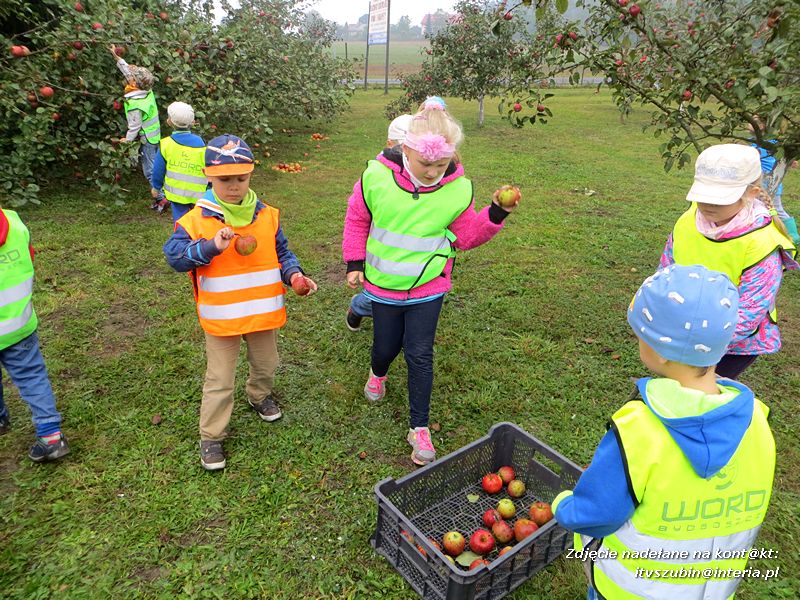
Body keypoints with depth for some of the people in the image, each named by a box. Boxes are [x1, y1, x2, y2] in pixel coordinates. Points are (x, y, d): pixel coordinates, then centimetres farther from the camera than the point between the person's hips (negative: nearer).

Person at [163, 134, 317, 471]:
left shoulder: (267, 215, -2)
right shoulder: (197, 219, -12)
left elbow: (281, 253, 5)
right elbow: (174, 256, -17)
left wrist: (294, 275, -14)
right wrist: (211, 247, -32)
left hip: (264, 313, 4)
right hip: (220, 318, -3)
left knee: (266, 365, 25)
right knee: (219, 381, 8)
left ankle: (260, 396, 56)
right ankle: (211, 437, 27)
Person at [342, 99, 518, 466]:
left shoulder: (458, 188, -12)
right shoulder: (376, 176, -15)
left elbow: (465, 236, 0)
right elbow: (357, 220, 1)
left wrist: (495, 215, -15)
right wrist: (354, 263, 1)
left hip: (428, 285, 0)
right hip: (383, 283, 1)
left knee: (419, 354, -1)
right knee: (386, 346, 14)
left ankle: (419, 428, 16)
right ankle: (378, 374, 54)